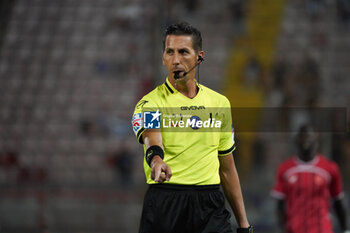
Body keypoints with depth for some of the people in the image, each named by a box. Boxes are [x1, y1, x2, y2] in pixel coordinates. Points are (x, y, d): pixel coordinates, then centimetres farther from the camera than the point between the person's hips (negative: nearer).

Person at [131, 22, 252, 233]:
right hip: (164, 203, -3)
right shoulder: (151, 103, -2)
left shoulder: (220, 103, 12)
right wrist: (156, 159, -48)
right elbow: (150, 136, -25)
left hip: (210, 207, 3)